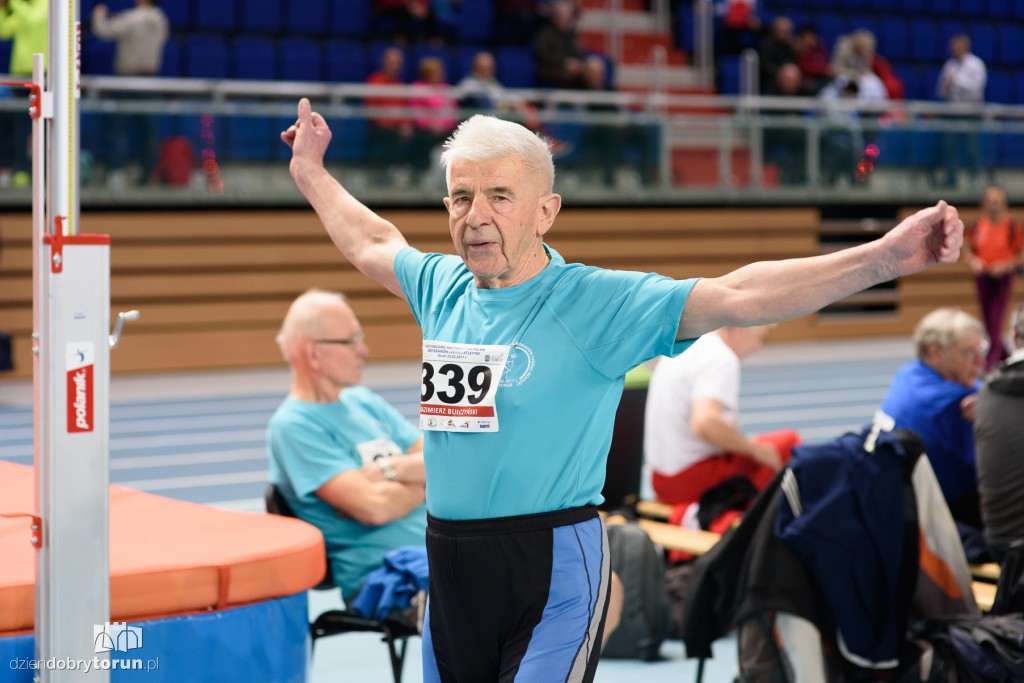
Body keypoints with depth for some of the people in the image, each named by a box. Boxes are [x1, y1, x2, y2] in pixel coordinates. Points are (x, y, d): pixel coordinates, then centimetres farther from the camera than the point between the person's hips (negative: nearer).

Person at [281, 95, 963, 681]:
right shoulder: (442, 288, 8)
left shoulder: (594, 301, -10)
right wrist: (312, 171, 42)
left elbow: (734, 297, -19)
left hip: (551, 569, -6)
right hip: (450, 569, 6)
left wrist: (886, 257, -29)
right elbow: (371, 242, 30)